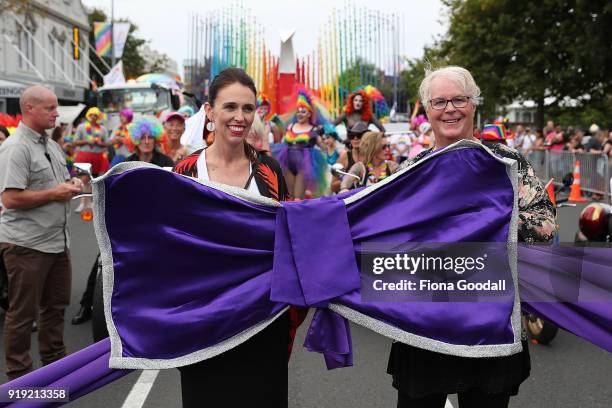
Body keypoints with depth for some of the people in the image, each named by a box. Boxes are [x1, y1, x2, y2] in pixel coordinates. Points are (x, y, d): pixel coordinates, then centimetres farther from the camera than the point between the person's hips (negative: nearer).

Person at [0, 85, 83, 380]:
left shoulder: (52, 145, 14)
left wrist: (72, 185, 5)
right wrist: (54, 194, -17)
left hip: (57, 241, 9)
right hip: (26, 244, -9)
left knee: (56, 305, 18)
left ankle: (54, 360, 33)